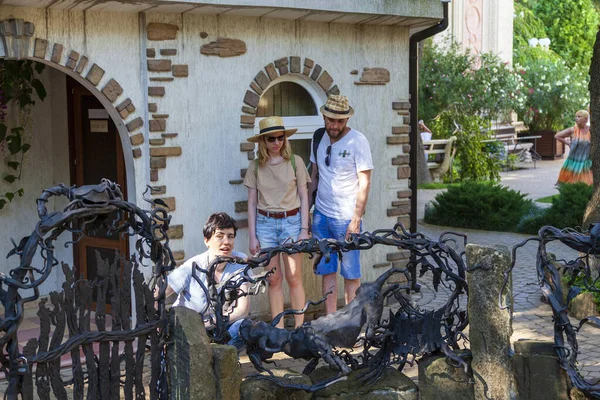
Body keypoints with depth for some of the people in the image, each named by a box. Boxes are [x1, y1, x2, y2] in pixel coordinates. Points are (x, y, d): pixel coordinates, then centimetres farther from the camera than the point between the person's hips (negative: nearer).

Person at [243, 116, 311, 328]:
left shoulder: (295, 162, 0)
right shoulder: (256, 166, 4)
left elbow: (303, 197, 3)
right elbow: (251, 202, 7)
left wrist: (304, 230, -2)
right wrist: (252, 236, 4)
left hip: (291, 221, -1)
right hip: (265, 223, 1)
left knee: (294, 278, 0)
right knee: (274, 279, 5)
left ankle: (299, 327, 11)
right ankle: (278, 329, 13)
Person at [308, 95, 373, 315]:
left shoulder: (358, 141, -10)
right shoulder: (319, 138, 7)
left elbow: (364, 183, -10)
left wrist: (356, 219, -14)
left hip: (346, 218, -5)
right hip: (321, 215, 5)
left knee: (351, 273, 2)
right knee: (327, 271, 8)